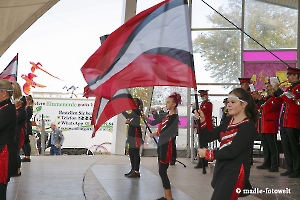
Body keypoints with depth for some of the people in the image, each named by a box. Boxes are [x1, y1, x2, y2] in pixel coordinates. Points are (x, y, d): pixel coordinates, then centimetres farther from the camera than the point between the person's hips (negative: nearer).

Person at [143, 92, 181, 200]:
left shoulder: (174, 117, -13)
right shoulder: (166, 116, 13)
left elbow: (166, 133, -18)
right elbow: (153, 122, 16)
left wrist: (154, 134, -2)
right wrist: (144, 117, 0)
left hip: (166, 145, -9)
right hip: (161, 144, 9)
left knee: (162, 171, -8)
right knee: (162, 171, 11)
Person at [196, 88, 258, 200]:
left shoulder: (248, 126, -14)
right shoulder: (228, 122, 10)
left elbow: (232, 152, -21)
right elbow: (209, 138, 5)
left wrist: (207, 154, -14)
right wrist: (202, 121, -9)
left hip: (235, 173, -8)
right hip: (221, 169, 8)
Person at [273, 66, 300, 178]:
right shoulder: (289, 88, 20)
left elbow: (290, 98, -22)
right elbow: (281, 100, 21)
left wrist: (278, 89, -15)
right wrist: (275, 92, 6)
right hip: (284, 122, 9)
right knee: (286, 147, 10)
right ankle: (290, 169, 17)